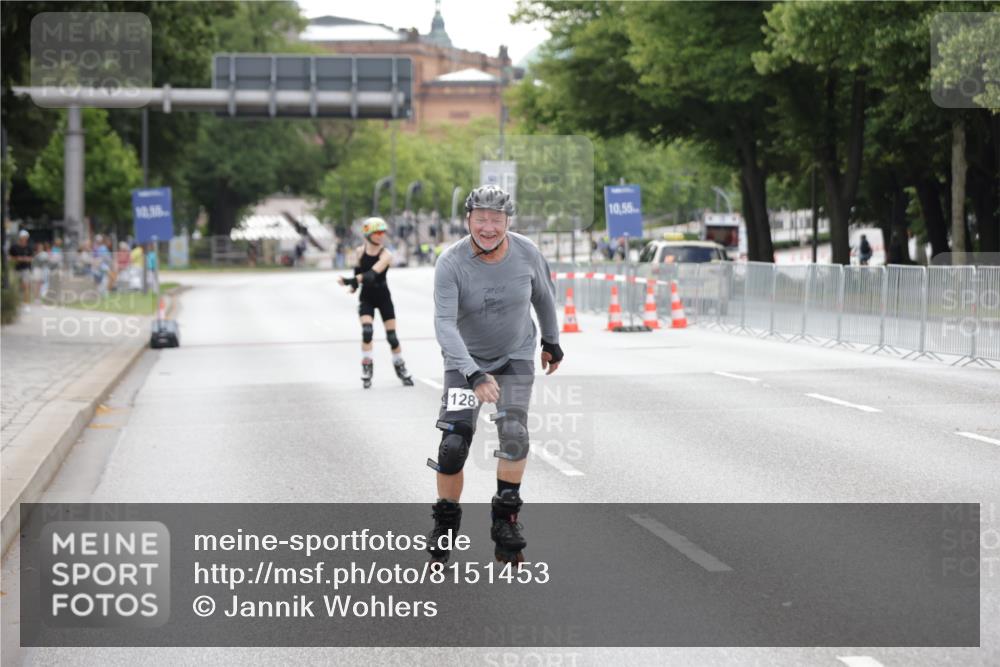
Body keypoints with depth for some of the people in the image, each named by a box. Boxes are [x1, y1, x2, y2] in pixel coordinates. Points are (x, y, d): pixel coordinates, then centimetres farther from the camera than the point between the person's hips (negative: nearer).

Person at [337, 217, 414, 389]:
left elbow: (372, 274, -34)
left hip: (383, 298, -2)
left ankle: (400, 368, 22)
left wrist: (350, 281, -43)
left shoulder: (386, 255, -20)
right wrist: (354, 284, 13)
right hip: (366, 298, 2)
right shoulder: (360, 251, -6)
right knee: (367, 331, -18)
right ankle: (367, 367, -6)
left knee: (391, 336, 3)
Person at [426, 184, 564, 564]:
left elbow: (544, 295, 6)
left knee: (514, 432, -18)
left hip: (516, 355, 1)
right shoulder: (451, 263, -24)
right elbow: (444, 323, -32)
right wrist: (474, 375, -43)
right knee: (454, 443, -11)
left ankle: (506, 518, -6)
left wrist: (551, 341, 17)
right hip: (466, 359, -1)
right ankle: (445, 522, 7)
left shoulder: (526, 253, -15)